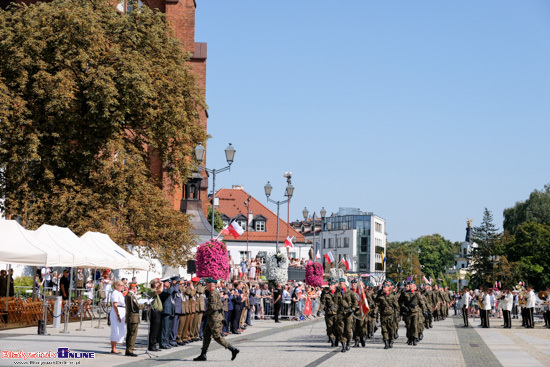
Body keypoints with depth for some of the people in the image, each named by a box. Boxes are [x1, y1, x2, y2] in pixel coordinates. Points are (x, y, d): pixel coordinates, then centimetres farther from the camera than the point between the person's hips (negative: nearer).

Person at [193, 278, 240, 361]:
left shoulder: (213, 293, -17)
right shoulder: (215, 292, 16)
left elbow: (212, 307, -23)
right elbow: (221, 305, 20)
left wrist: (207, 313, -8)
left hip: (214, 317, -10)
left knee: (217, 337, -7)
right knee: (207, 335, 11)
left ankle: (233, 349, -7)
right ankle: (203, 355, 14)